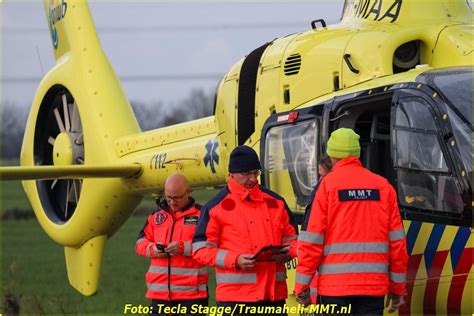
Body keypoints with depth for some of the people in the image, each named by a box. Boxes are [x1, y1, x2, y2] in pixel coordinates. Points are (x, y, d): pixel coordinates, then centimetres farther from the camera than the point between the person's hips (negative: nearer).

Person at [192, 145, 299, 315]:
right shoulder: (216, 207, 1)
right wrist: (235, 261, -17)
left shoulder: (275, 202, 14)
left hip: (274, 293, 4)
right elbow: (201, 249, -3)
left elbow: (291, 237, 21)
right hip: (235, 295, -4)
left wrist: (287, 253, -4)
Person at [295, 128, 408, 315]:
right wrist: (397, 289, 14)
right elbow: (397, 242, 7)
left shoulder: (328, 185, -1)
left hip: (334, 286, -3)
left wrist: (302, 286, 1)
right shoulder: (383, 186, 8)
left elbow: (312, 241, -4)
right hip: (374, 285, 3)